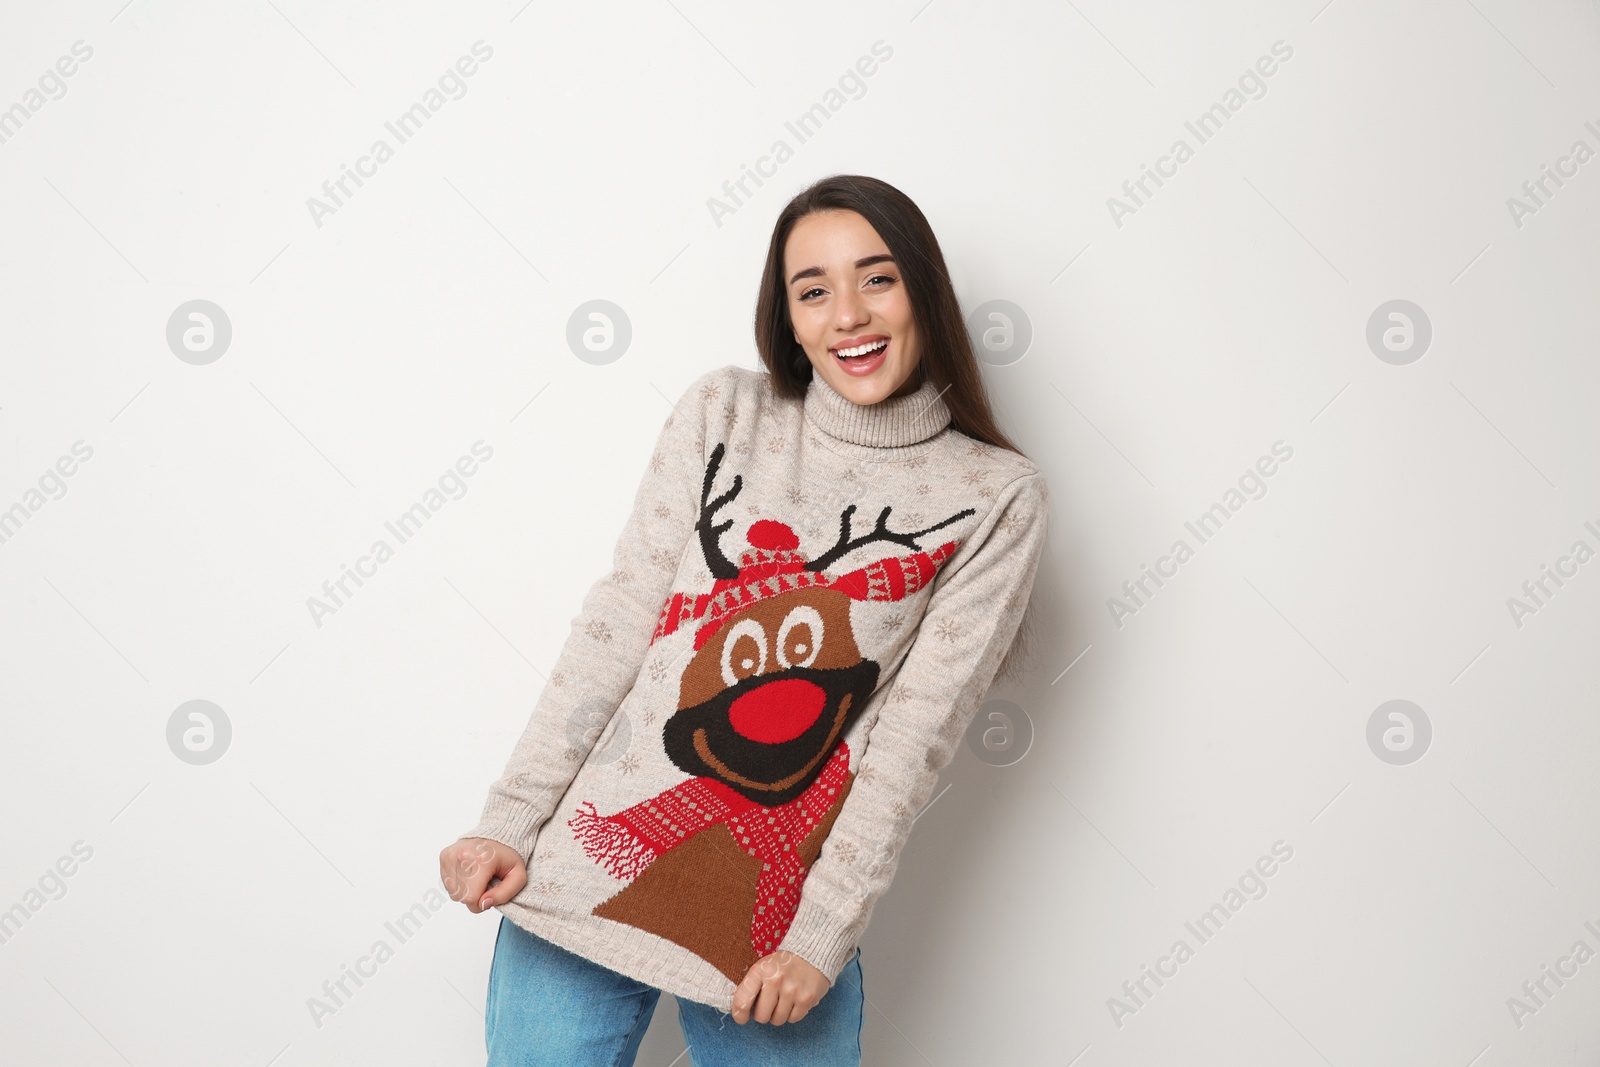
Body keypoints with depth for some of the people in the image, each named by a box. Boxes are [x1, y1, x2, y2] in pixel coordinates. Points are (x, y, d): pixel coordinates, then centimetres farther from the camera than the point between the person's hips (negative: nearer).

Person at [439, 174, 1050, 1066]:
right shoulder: (724, 413, 4)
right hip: (586, 868, 2)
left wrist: (823, 935, -11)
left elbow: (920, 725, -6)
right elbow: (618, 622, 0)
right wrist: (510, 821, -4)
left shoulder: (997, 497, -1)